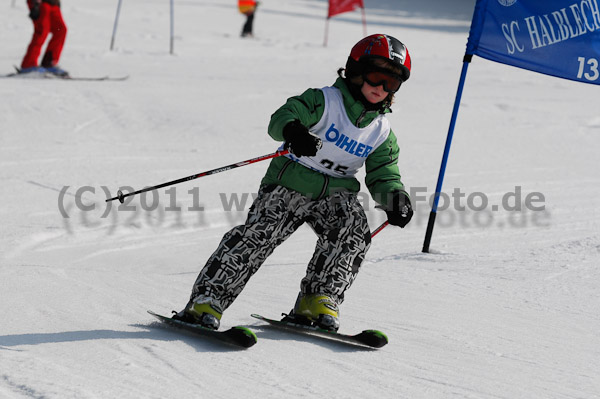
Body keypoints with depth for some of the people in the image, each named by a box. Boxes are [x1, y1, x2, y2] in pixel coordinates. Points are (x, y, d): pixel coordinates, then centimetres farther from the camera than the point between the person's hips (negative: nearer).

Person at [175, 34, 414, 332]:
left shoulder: (382, 133, 7)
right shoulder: (325, 101, -7)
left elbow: (383, 176, 7)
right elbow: (282, 117, -20)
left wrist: (395, 198, -17)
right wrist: (293, 130, -45)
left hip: (334, 193, 4)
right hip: (290, 183, -4)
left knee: (353, 231, -25)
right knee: (258, 233, -21)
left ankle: (318, 300, -19)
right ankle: (206, 302, -21)